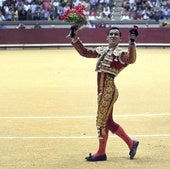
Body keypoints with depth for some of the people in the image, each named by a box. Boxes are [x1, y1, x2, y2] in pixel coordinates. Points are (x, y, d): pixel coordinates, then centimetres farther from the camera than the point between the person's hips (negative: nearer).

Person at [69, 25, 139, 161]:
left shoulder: (120, 53, -7)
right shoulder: (102, 51, 16)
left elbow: (131, 59, -27)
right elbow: (85, 52, 24)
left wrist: (132, 42, -38)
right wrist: (75, 38, 16)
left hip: (109, 90, -8)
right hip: (102, 91, 8)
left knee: (102, 121, -2)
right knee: (108, 122, 14)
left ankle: (101, 153, 9)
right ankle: (131, 143, 24)